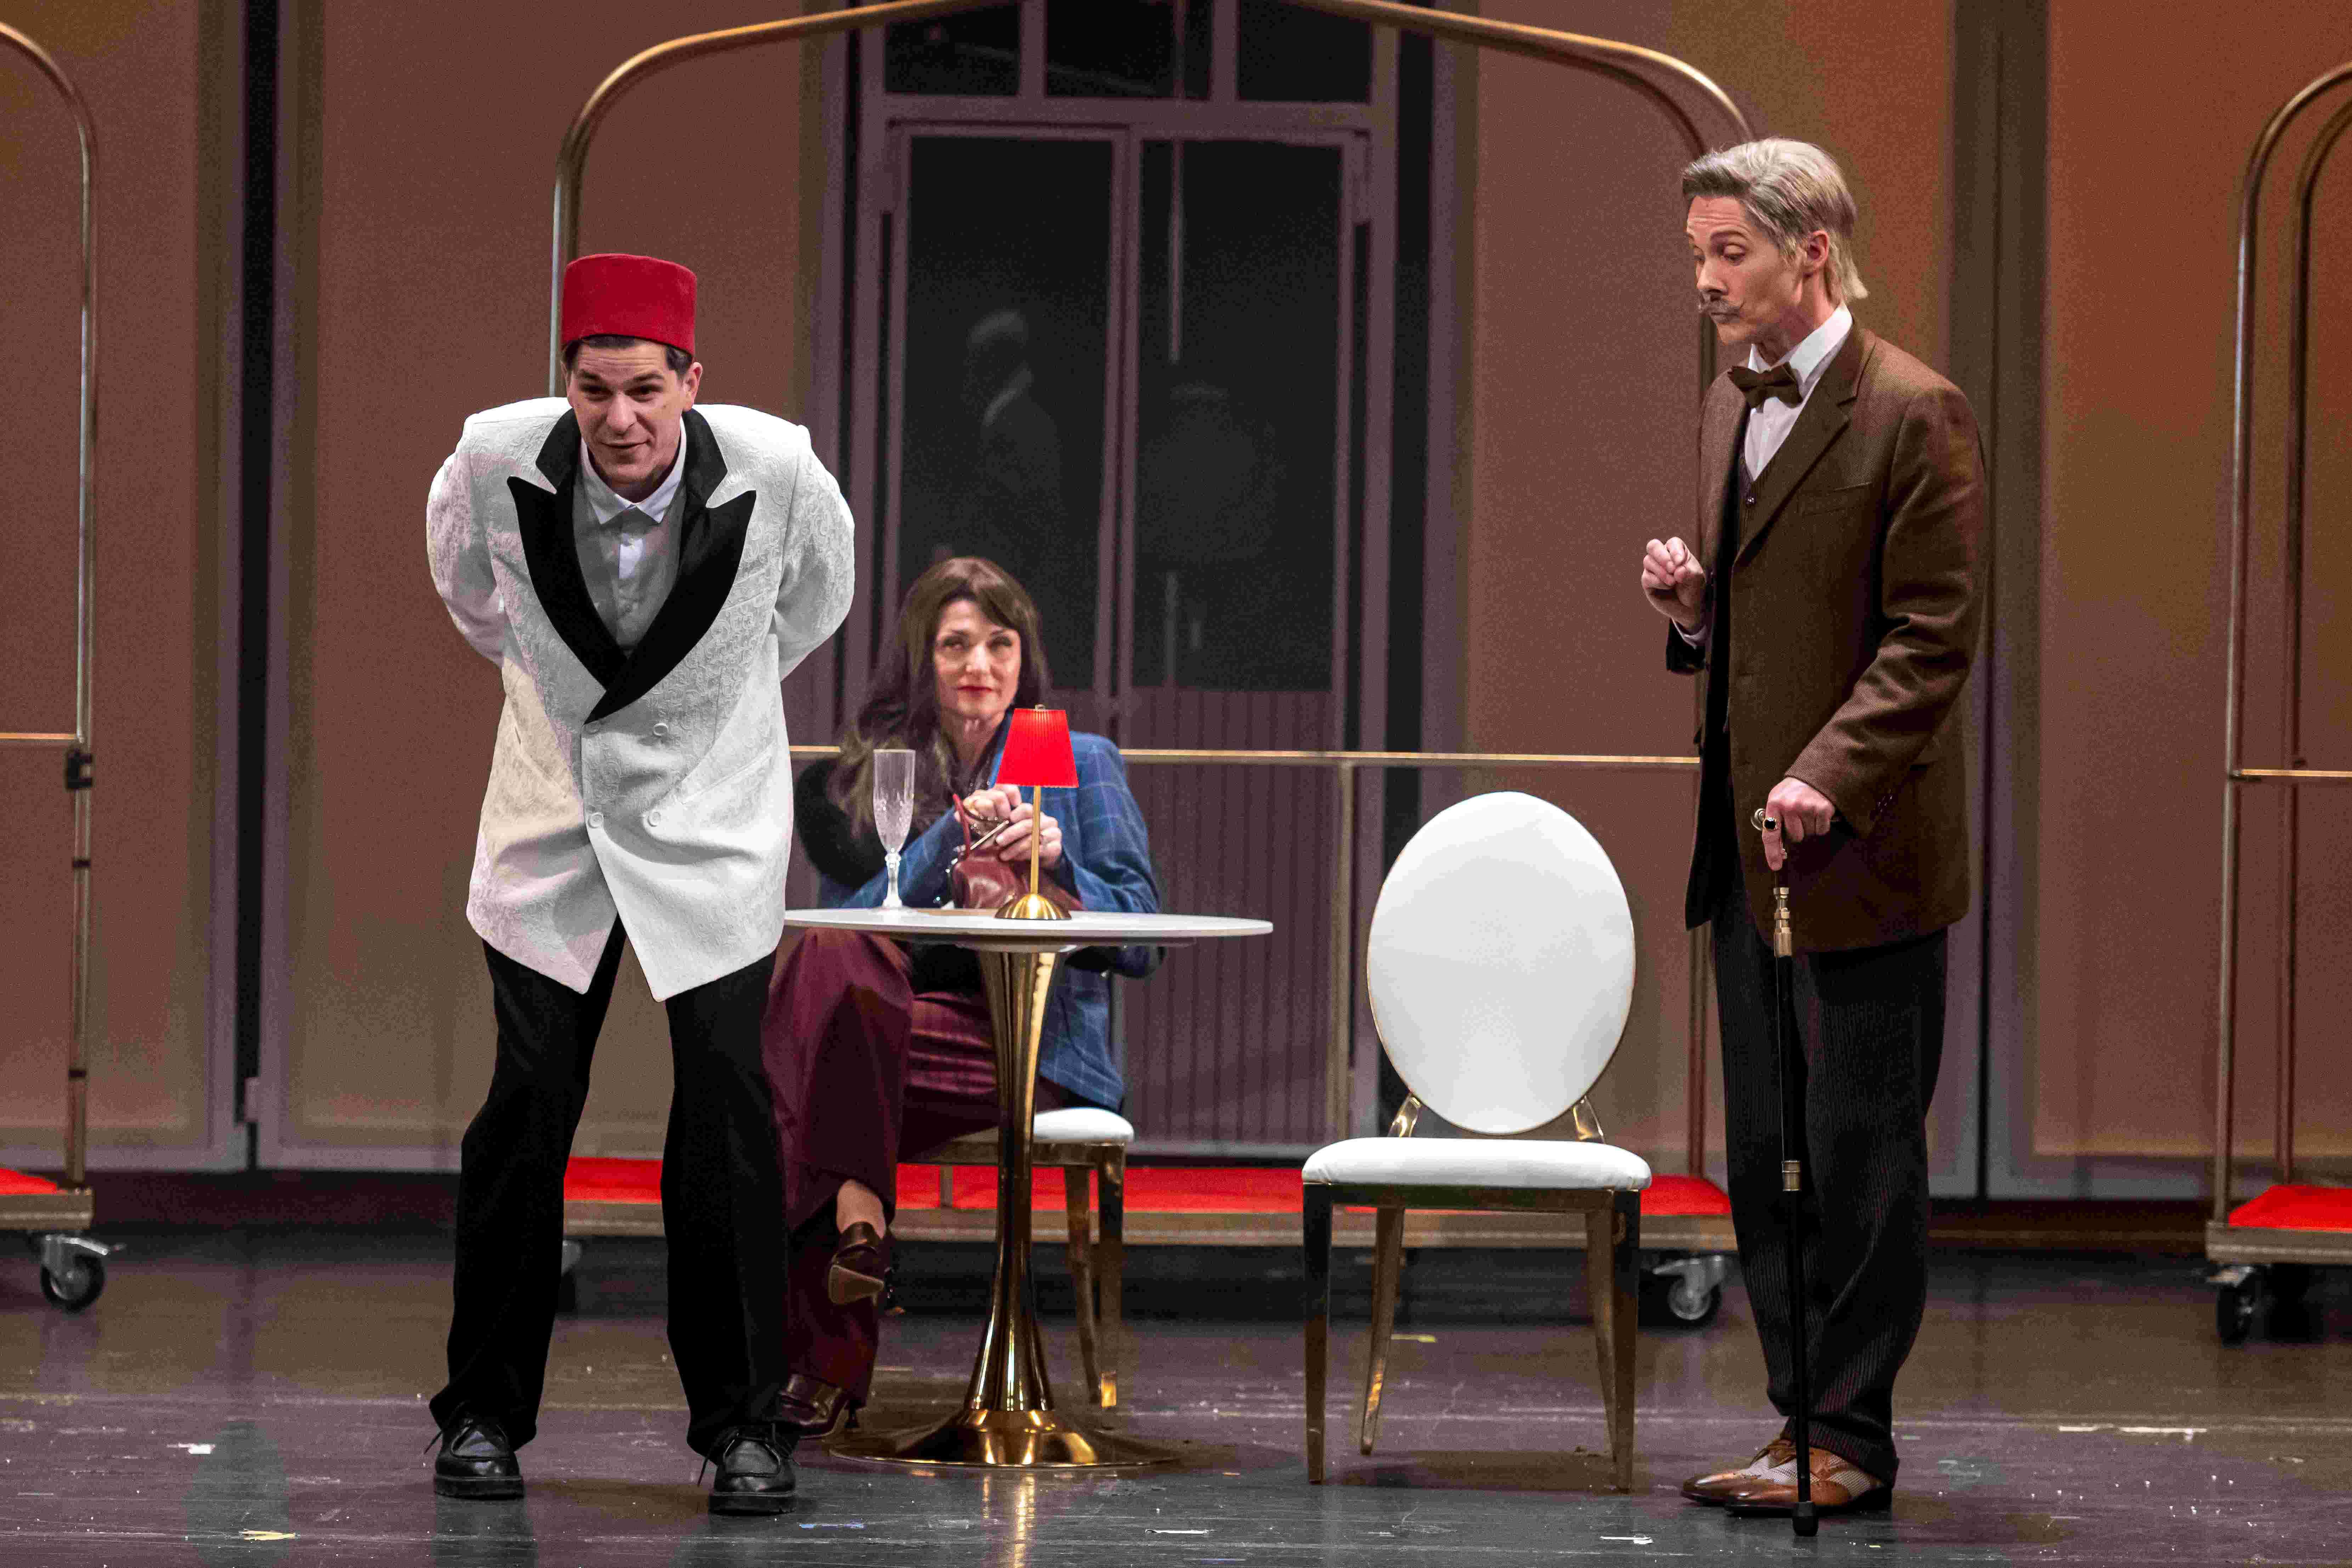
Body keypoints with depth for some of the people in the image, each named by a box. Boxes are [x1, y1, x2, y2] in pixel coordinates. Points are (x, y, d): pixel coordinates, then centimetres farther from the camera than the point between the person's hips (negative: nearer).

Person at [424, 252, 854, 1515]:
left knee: (727, 1114, -9)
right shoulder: (496, 462, -17)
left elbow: (814, 597, 7)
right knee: (524, 1111, -4)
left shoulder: (775, 473, -19)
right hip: (552, 809, 1)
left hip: (711, 815, -1)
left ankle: (741, 1423, 3)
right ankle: (485, 1413, 10)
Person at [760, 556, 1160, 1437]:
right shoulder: (856, 781, 20)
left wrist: (1057, 862, -9)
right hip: (883, 1028, 3)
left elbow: (1139, 944, 7)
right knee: (830, 957, -33)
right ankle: (856, 1215, -40)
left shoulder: (1080, 765, 14)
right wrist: (951, 840, -8)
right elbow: (851, 917, 3)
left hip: (1036, 1047, -3)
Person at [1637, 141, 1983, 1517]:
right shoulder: (1732, 403, 15)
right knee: (1767, 1154, 11)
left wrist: (1830, 778, -24)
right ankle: (1805, 1417, 19)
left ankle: (1852, 1438, 2)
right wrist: (1693, 606, 3)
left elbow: (1933, 637, -15)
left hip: (1860, 846, -8)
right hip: (1751, 845, 8)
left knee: (1863, 1151, -3)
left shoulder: (1914, 413, -11)